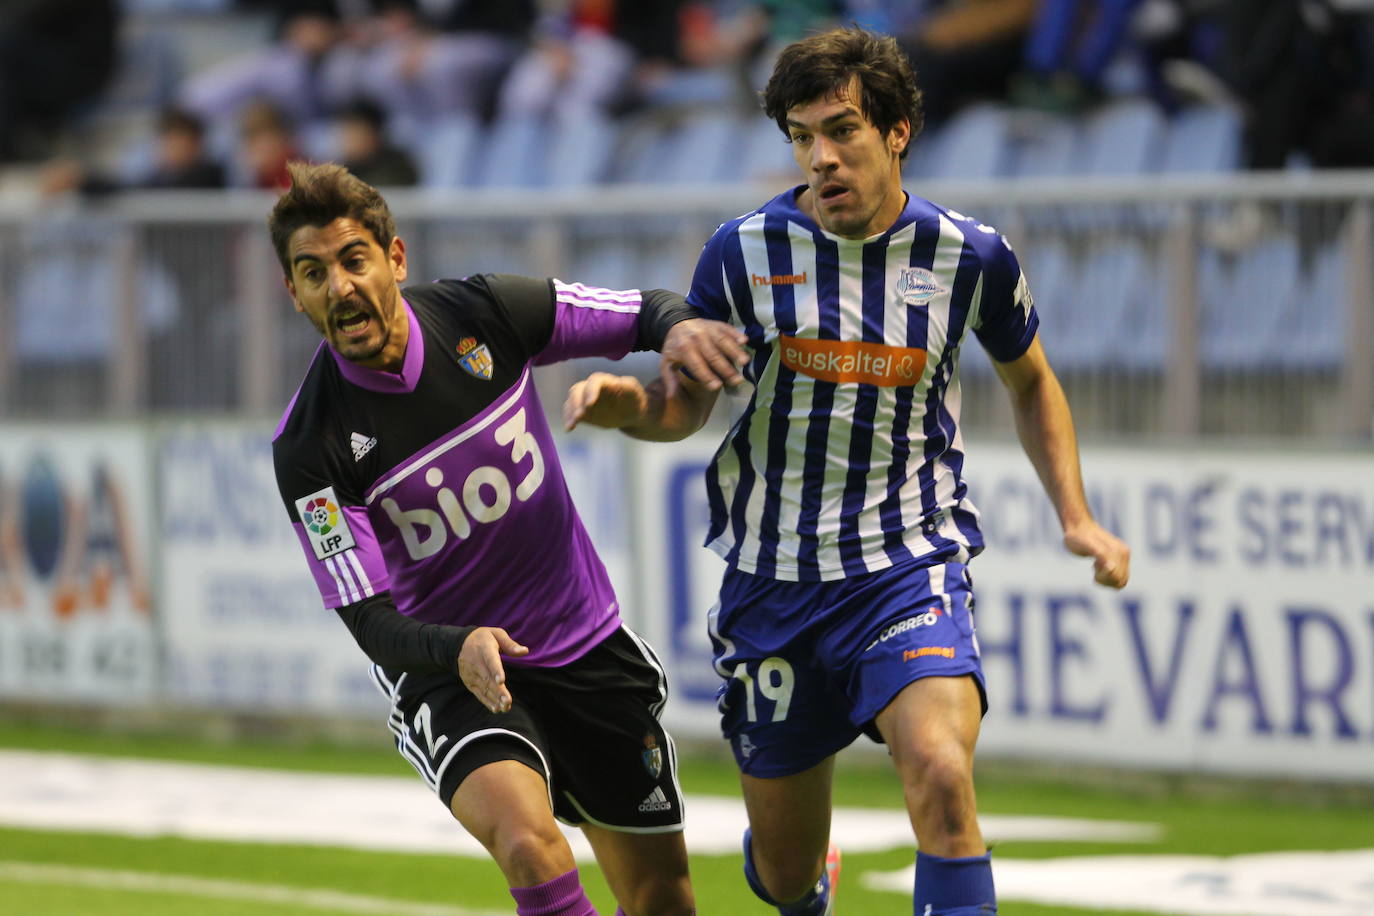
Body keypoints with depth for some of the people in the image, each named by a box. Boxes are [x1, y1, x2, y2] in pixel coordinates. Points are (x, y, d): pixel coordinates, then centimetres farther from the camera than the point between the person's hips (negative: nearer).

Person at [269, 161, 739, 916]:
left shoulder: (485, 314, -11)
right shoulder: (310, 450, -19)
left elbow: (644, 314, 3)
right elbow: (370, 620, -18)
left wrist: (680, 328, -22)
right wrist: (457, 651, -39)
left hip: (587, 647, 4)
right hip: (447, 673, -3)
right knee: (528, 844, -32)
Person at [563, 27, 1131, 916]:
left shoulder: (969, 256, -4)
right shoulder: (745, 251, -5)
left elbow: (1030, 379, 16)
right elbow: (686, 400, 6)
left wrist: (1077, 518, 7)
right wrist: (626, 399, -17)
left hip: (911, 566, -1)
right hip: (774, 577, 1)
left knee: (940, 774, -31)